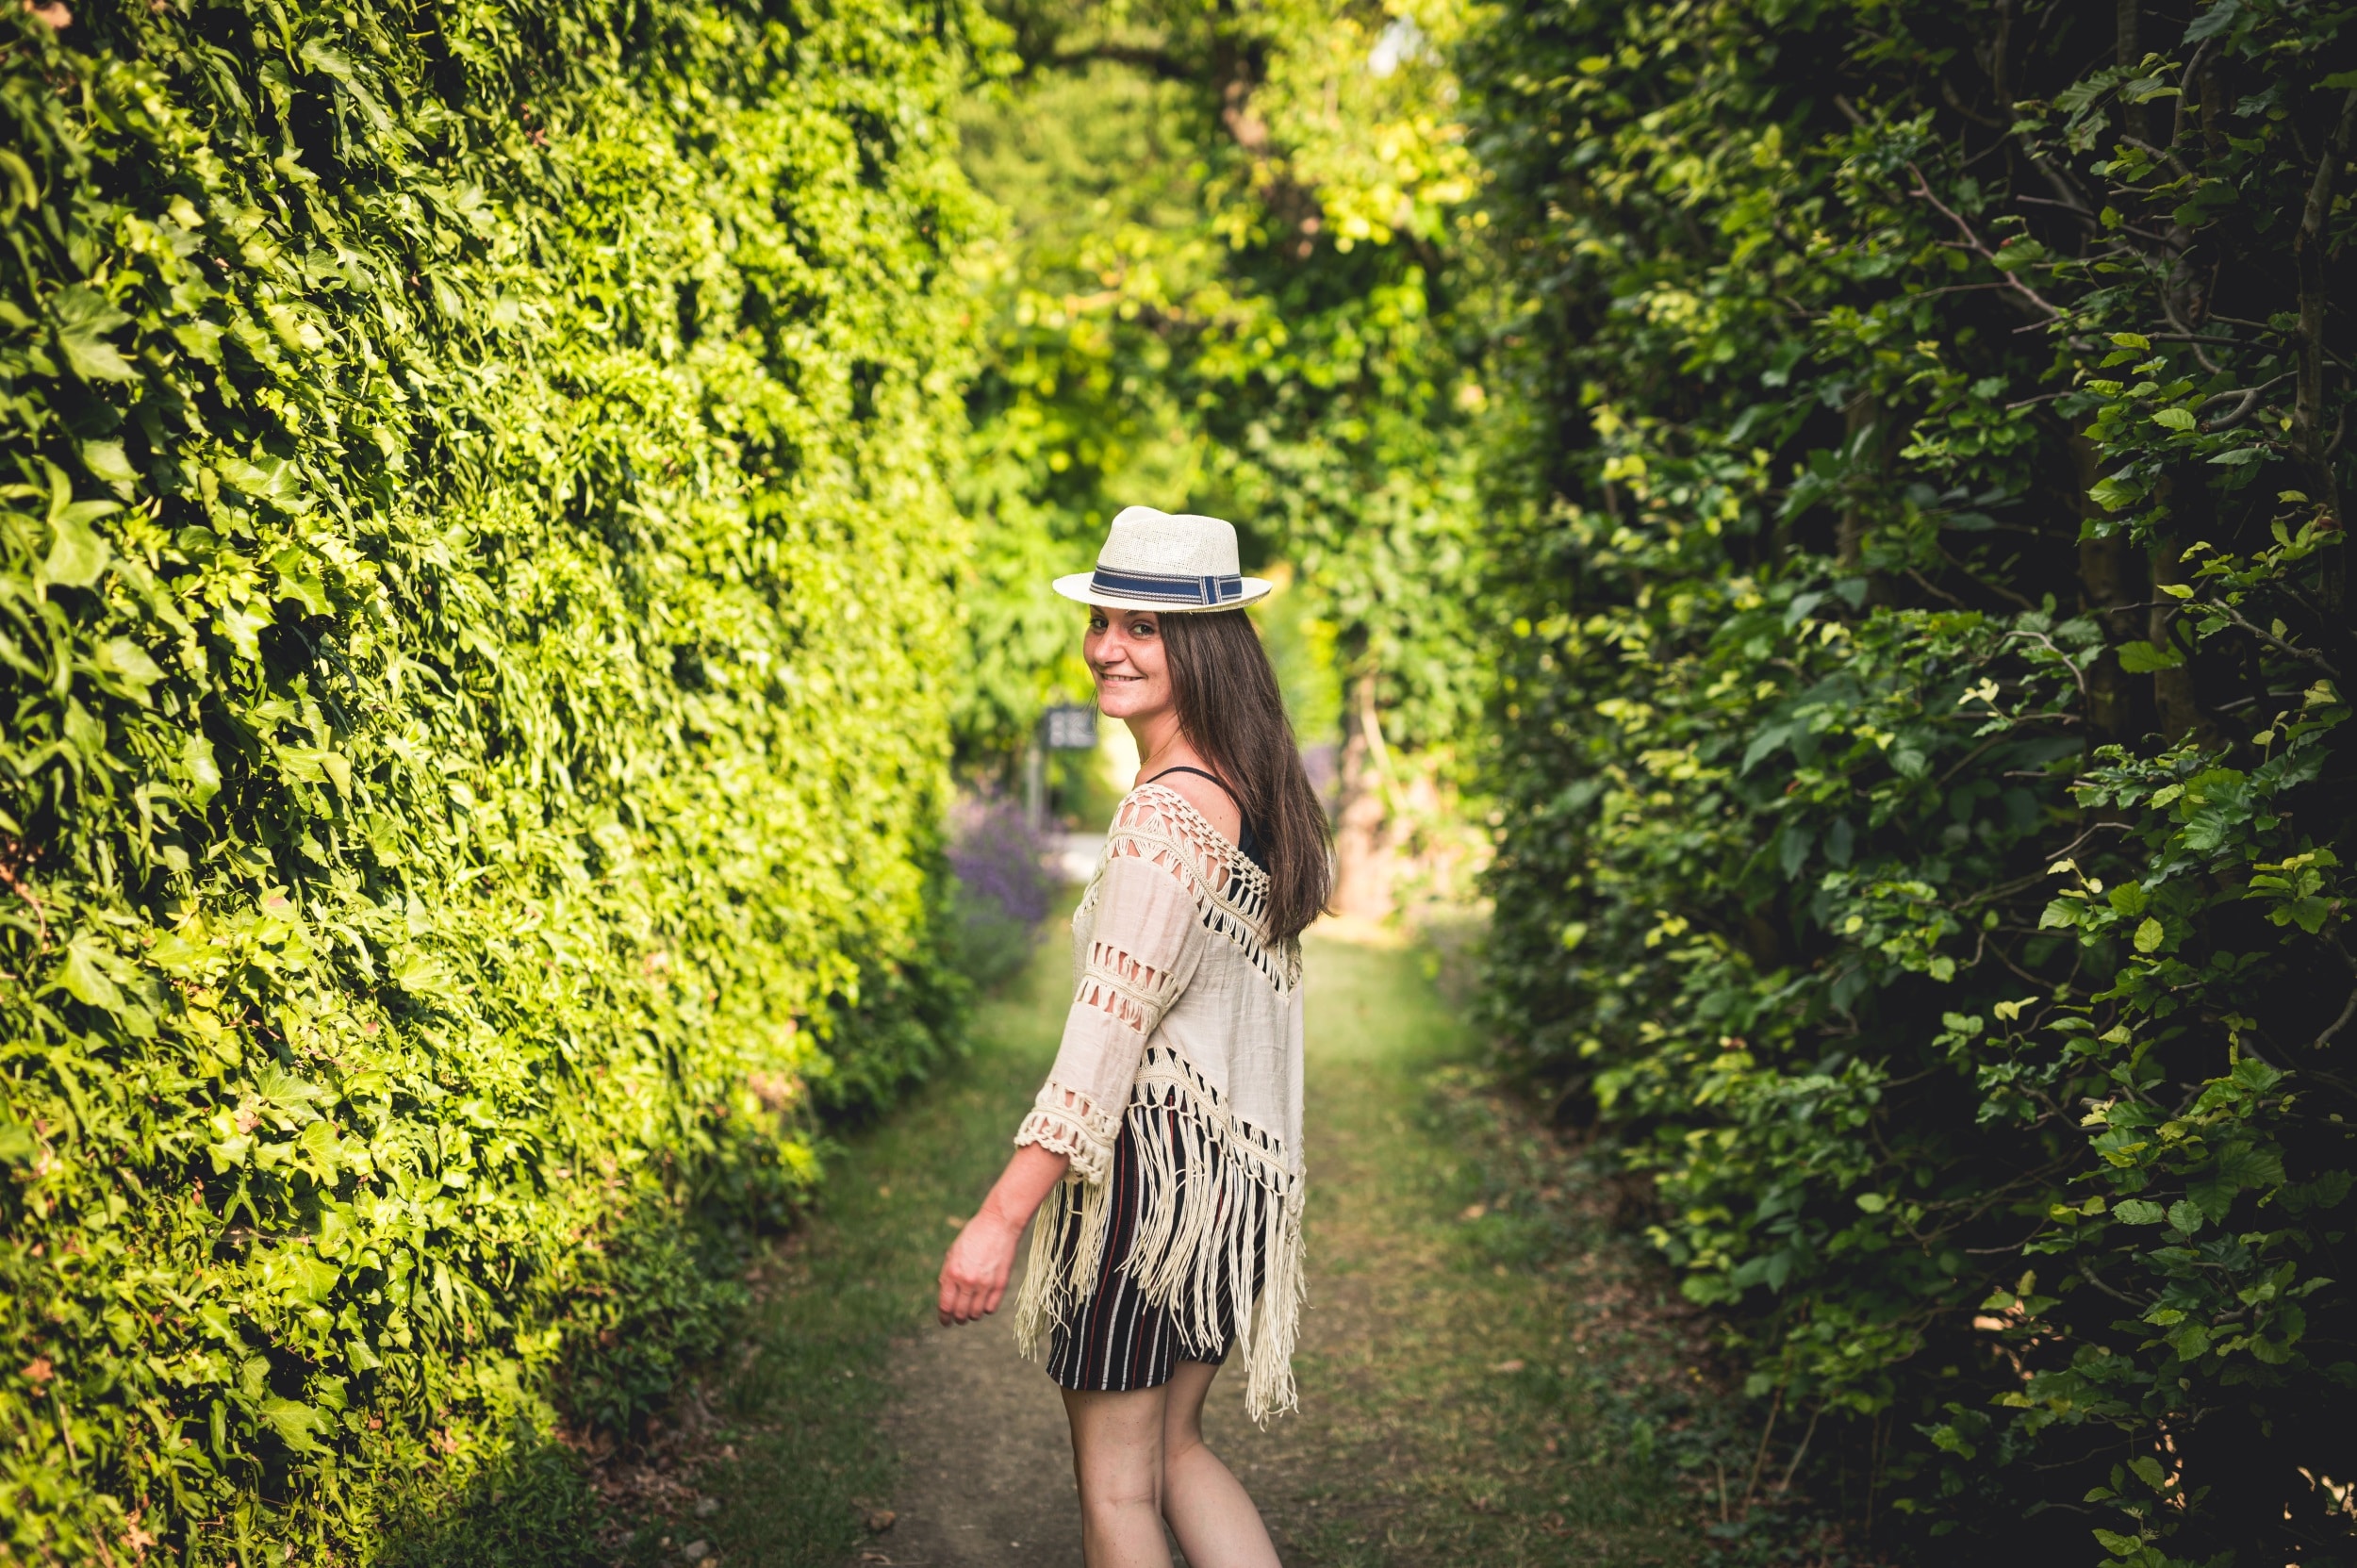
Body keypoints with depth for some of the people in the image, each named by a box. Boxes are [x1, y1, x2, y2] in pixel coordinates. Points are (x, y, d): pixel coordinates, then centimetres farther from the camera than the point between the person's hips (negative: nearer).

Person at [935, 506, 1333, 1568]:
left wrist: (1000, 1218, -25)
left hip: (1148, 1165, -9)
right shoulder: (1255, 795, 7)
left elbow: (1110, 1030, -25)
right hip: (1236, 1168, 9)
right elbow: (1316, 881, 25)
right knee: (1173, 1448, 23)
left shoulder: (1167, 813, -21)